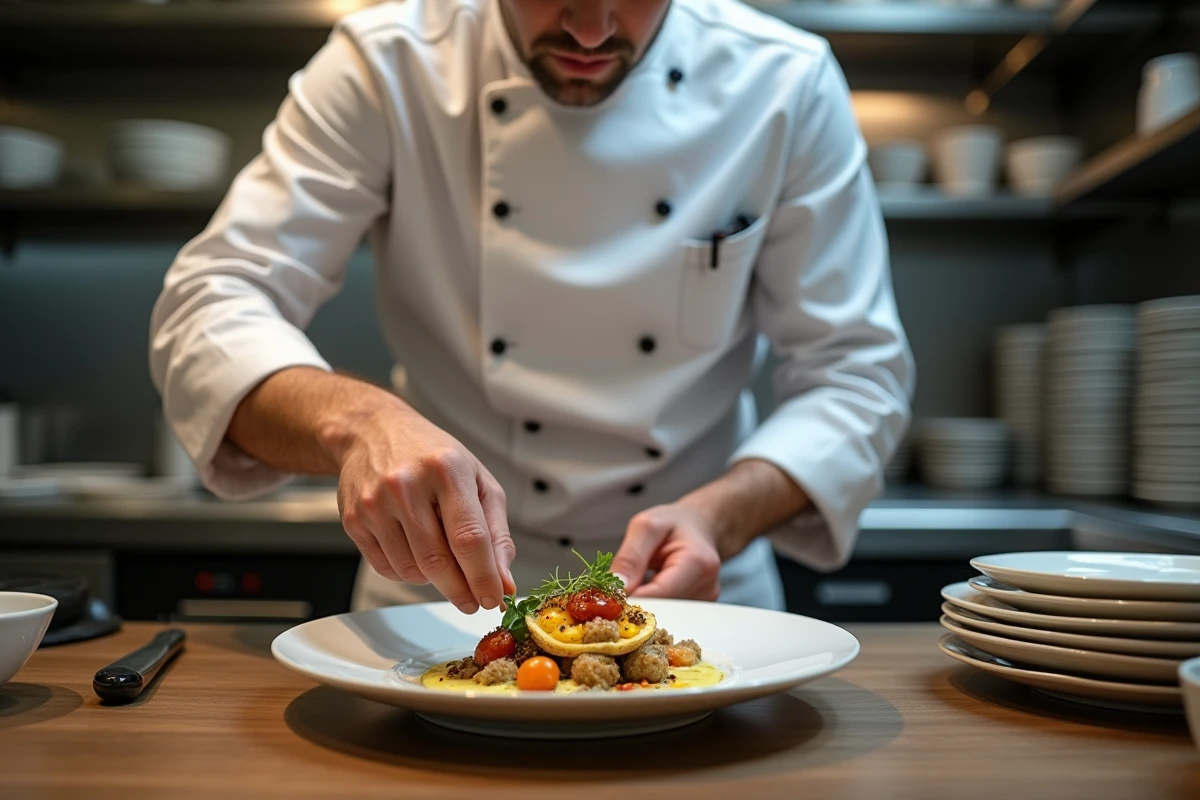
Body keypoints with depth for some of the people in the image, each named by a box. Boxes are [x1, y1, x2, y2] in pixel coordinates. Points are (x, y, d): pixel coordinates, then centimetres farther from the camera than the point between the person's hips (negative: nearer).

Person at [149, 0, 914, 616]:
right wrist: (356, 419, -39)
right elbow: (207, 313, -18)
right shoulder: (386, 67, -13)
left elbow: (857, 373, -6)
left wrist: (719, 518, -24)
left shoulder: (787, 86, -9)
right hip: (443, 590, 1)